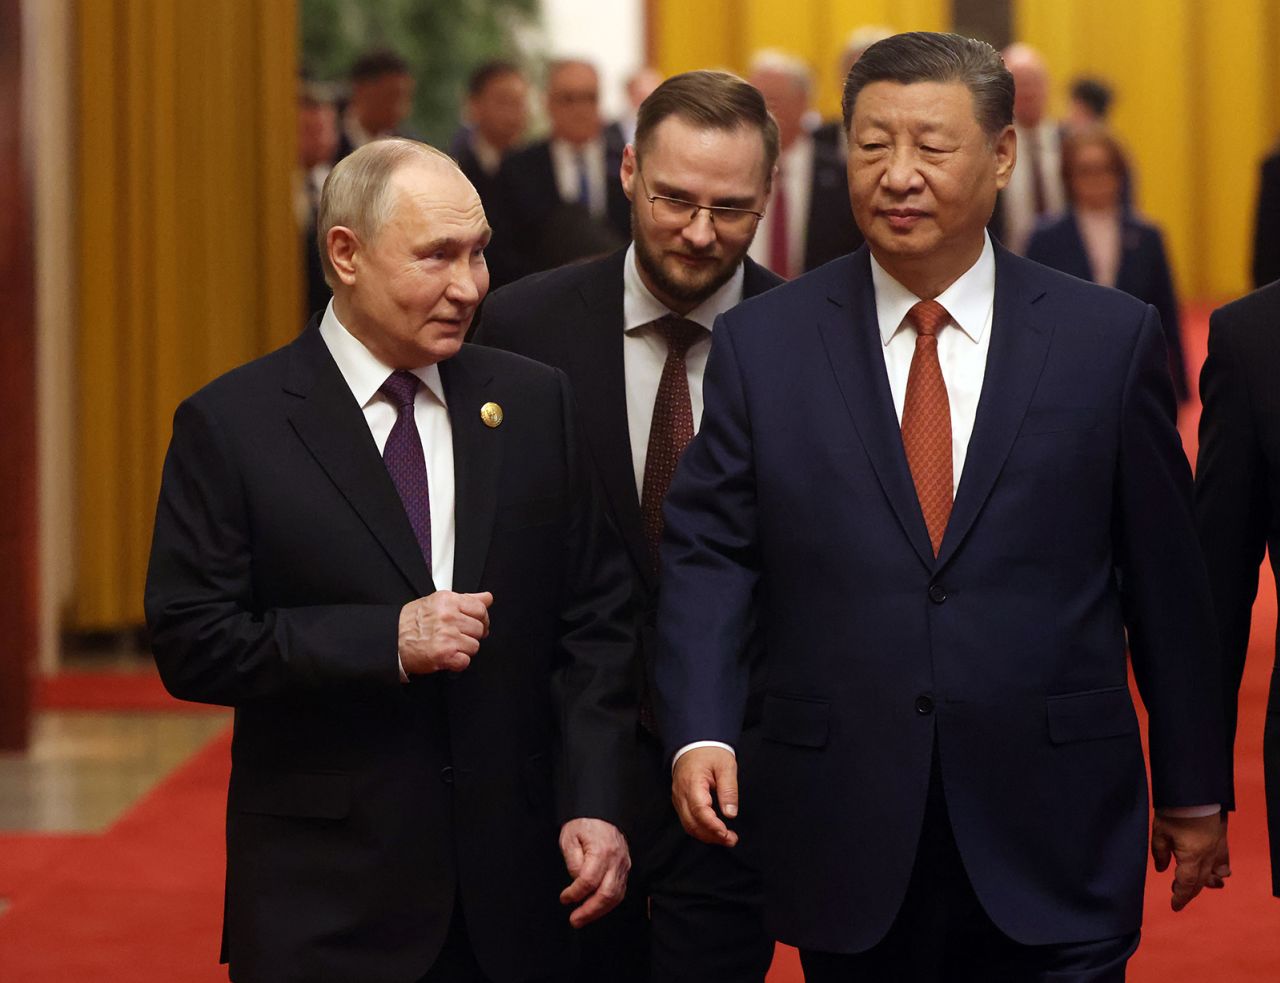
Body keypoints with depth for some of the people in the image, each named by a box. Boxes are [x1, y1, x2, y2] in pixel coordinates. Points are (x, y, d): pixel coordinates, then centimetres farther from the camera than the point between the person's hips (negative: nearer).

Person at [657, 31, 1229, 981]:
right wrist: (700, 731, -14)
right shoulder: (762, 342, 3)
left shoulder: (1111, 338, 1)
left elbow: (1165, 580, 5)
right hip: (845, 843, 1)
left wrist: (1193, 787, 8)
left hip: (1052, 837, -1)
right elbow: (708, 554, 2)